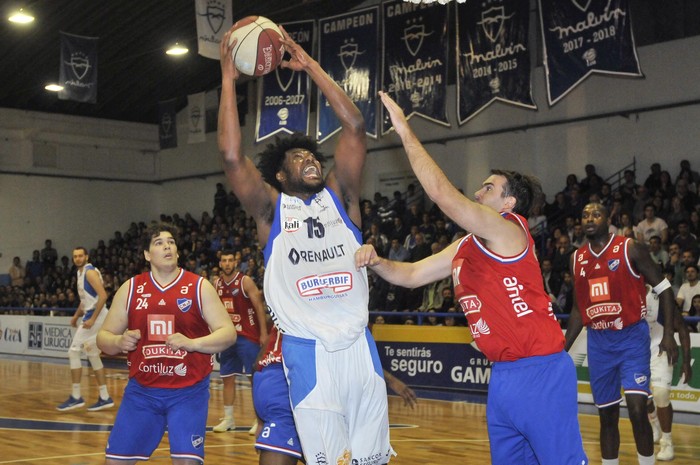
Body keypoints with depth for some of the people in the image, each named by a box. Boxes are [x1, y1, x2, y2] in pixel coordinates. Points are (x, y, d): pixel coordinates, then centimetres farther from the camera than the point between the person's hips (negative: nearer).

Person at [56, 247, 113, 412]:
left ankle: (76, 397, -5)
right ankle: (105, 398, 15)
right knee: (92, 355, 12)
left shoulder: (90, 272, -14)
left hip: (95, 316, -10)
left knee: (74, 352, -9)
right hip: (90, 315, 10)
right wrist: (76, 315, 19)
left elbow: (103, 296, -23)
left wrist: (93, 319, -25)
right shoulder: (81, 272, 16)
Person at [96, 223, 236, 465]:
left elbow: (228, 333, -5)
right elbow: (103, 336, 9)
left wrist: (192, 343, -22)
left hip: (189, 390, -2)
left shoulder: (199, 286, -2)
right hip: (142, 389, 3)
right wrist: (119, 342, -14)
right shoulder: (130, 288, 4)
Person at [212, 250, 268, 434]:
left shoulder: (245, 281, -10)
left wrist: (263, 333, -15)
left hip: (248, 336, -6)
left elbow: (259, 306, -11)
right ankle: (228, 419, 17)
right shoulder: (217, 284, 7)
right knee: (227, 378, 8)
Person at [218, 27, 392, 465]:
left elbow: (355, 127, 2)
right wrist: (228, 78, -4)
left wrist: (311, 66, 4)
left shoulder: (340, 196, 11)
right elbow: (231, 154, -9)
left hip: (359, 347, 3)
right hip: (308, 353, -3)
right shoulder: (271, 209, 5)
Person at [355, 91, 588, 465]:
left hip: (540, 375, -9)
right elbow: (411, 275, 18)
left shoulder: (509, 230, -11)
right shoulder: (465, 248, 15)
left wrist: (405, 132, -16)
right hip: (502, 376, 9)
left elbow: (442, 193, -20)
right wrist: (376, 263, -2)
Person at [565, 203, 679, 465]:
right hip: (598, 342, 4)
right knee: (606, 416, 8)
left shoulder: (630, 249, -8)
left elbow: (663, 288, -5)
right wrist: (563, 348, 12)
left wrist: (668, 334, -13)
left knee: (637, 410, -15)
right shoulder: (577, 259, 7)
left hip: (632, 337, -4)